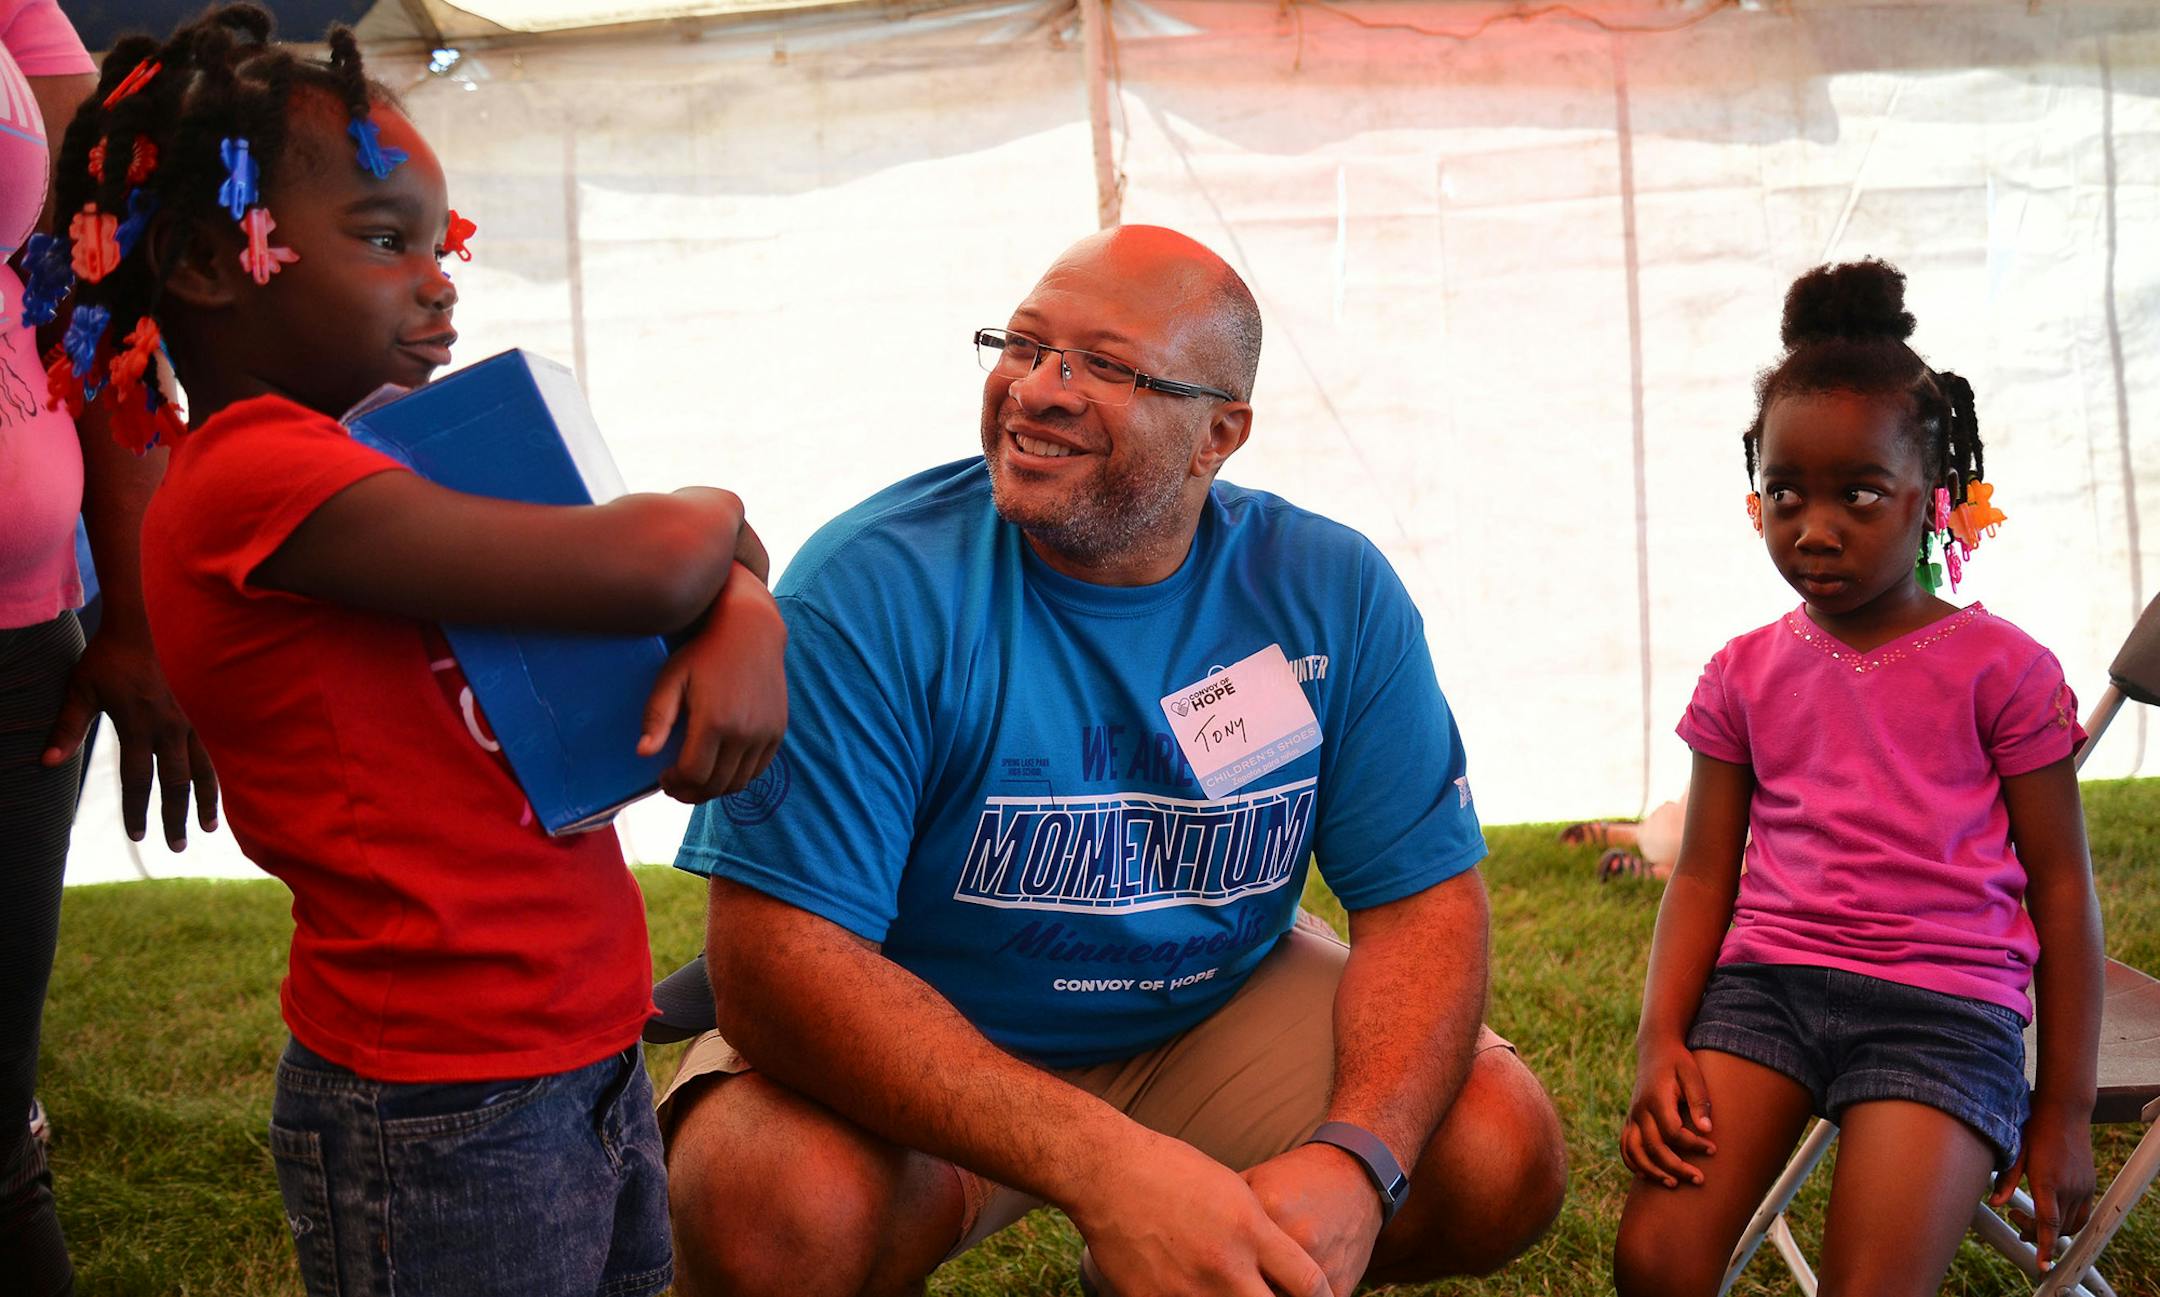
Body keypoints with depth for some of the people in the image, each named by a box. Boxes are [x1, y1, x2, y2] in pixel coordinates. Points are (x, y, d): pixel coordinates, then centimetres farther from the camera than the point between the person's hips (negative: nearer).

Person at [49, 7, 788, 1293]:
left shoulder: (377, 465, 12)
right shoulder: (255, 476, -17)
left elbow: (714, 556, 12)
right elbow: (650, 566, -25)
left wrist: (747, 622, -11)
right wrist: (711, 515, -2)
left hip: (592, 1059, 9)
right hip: (447, 1125, -9)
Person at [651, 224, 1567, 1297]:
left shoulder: (1334, 594, -10)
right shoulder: (871, 589, -23)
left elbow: (1425, 900, -9)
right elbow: (778, 956, -29)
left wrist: (1356, 1160, -30)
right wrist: (1107, 1171, -39)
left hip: (1216, 1013, 4)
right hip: (911, 1044, -3)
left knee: (1502, 1160, -15)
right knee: (776, 1203, -33)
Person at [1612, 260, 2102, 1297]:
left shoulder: (1999, 667, 1)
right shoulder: (1745, 675, 11)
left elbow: (2061, 885, 4)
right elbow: (1702, 873, 10)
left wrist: (2065, 1106, 4)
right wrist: (1660, 1040, -5)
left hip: (1942, 999, -2)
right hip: (1764, 978, 3)